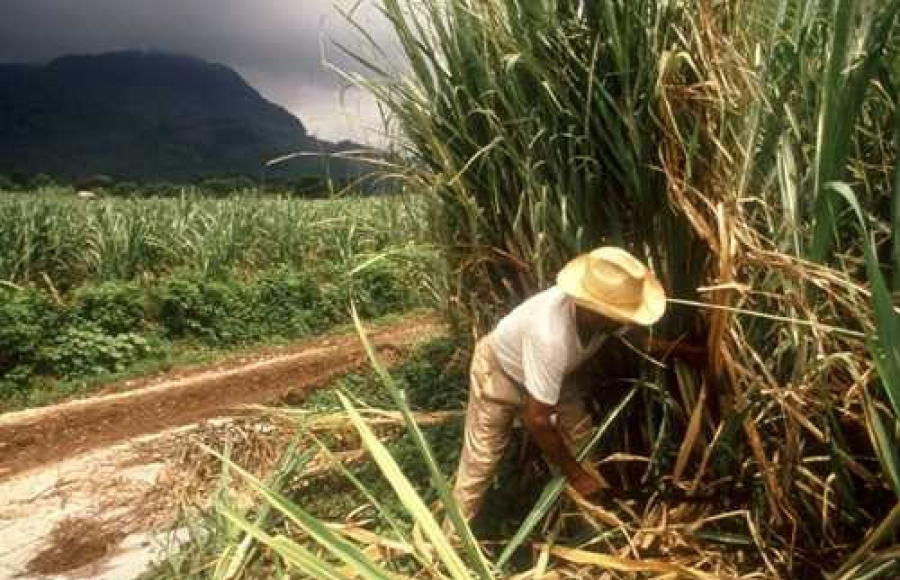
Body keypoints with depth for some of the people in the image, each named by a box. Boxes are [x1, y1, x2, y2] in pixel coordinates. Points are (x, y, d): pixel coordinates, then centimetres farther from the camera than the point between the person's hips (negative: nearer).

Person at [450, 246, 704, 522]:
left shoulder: (601, 312, -26)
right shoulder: (551, 336, -47)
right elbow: (536, 419, -35)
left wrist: (688, 350, 3)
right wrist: (574, 474, -22)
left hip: (545, 372, 7)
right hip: (498, 371, -7)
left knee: (582, 438, 5)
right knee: (480, 463, -1)